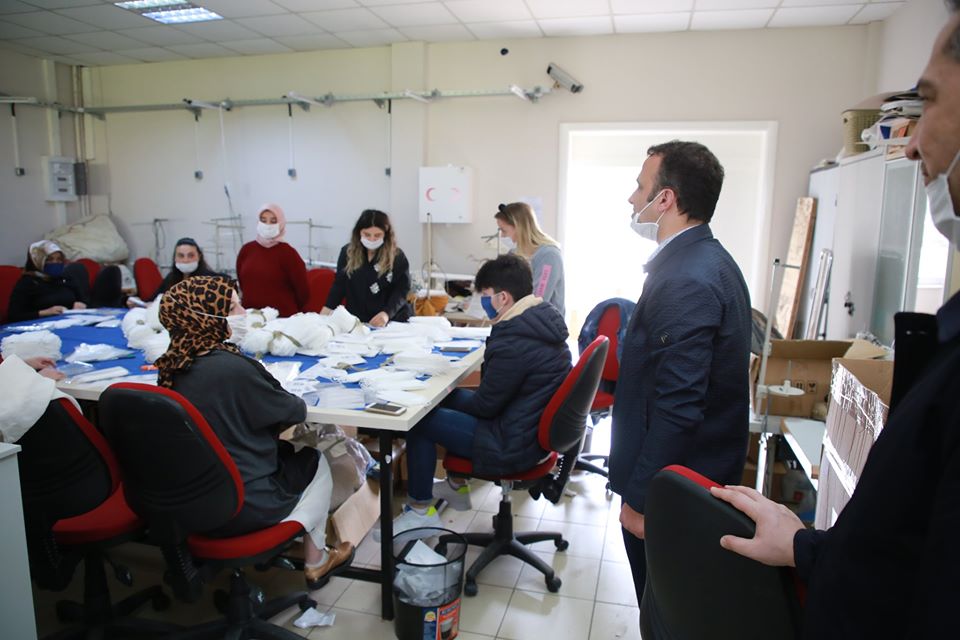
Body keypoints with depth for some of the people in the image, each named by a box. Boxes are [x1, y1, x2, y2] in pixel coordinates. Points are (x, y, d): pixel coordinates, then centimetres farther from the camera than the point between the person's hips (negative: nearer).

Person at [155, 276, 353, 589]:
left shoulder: (174, 367, -4)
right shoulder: (232, 367, -27)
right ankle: (315, 561, 32)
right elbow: (295, 412, -12)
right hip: (242, 509, -7)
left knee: (282, 451, 26)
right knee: (314, 462, 18)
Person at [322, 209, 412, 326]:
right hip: (357, 321, 2)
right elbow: (339, 285, 9)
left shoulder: (397, 256, -4)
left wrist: (386, 313, -24)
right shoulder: (347, 252, 4)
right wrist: (327, 310, -3)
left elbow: (401, 290, -9)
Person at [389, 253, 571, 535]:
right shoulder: (544, 317, 1)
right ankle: (456, 486, 36)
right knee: (452, 398, 24)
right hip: (538, 426, 10)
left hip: (515, 445, -10)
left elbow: (485, 405, -18)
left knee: (419, 419, 0)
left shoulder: (514, 340, -29)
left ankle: (421, 510, 18)